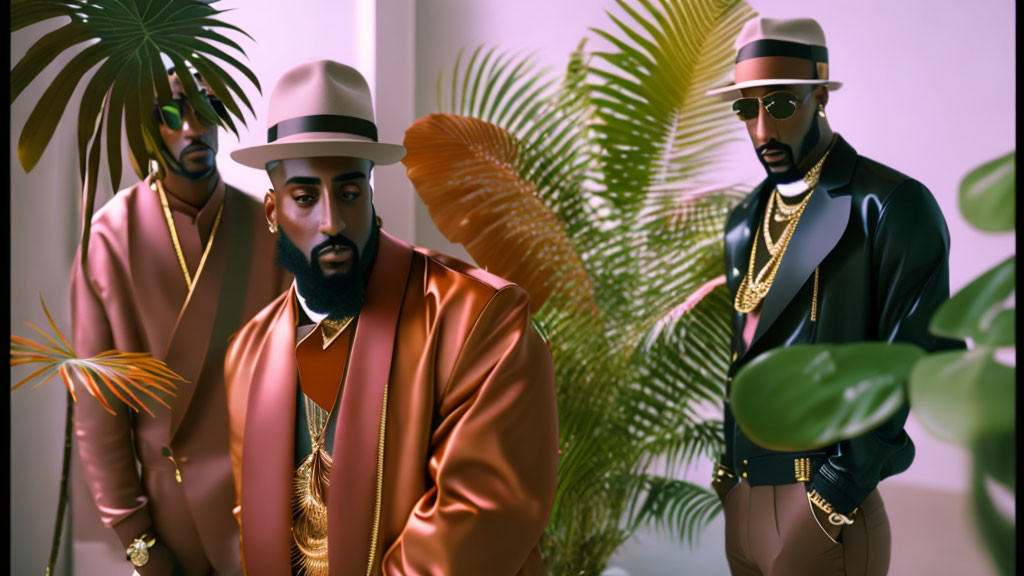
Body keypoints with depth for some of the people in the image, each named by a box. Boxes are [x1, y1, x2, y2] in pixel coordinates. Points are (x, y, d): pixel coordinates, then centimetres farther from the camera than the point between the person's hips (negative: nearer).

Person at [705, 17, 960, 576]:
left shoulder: (892, 207, -11)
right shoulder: (744, 221, 10)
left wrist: (840, 487, -15)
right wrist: (730, 464, 12)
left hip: (826, 506, -6)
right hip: (742, 497, 7)